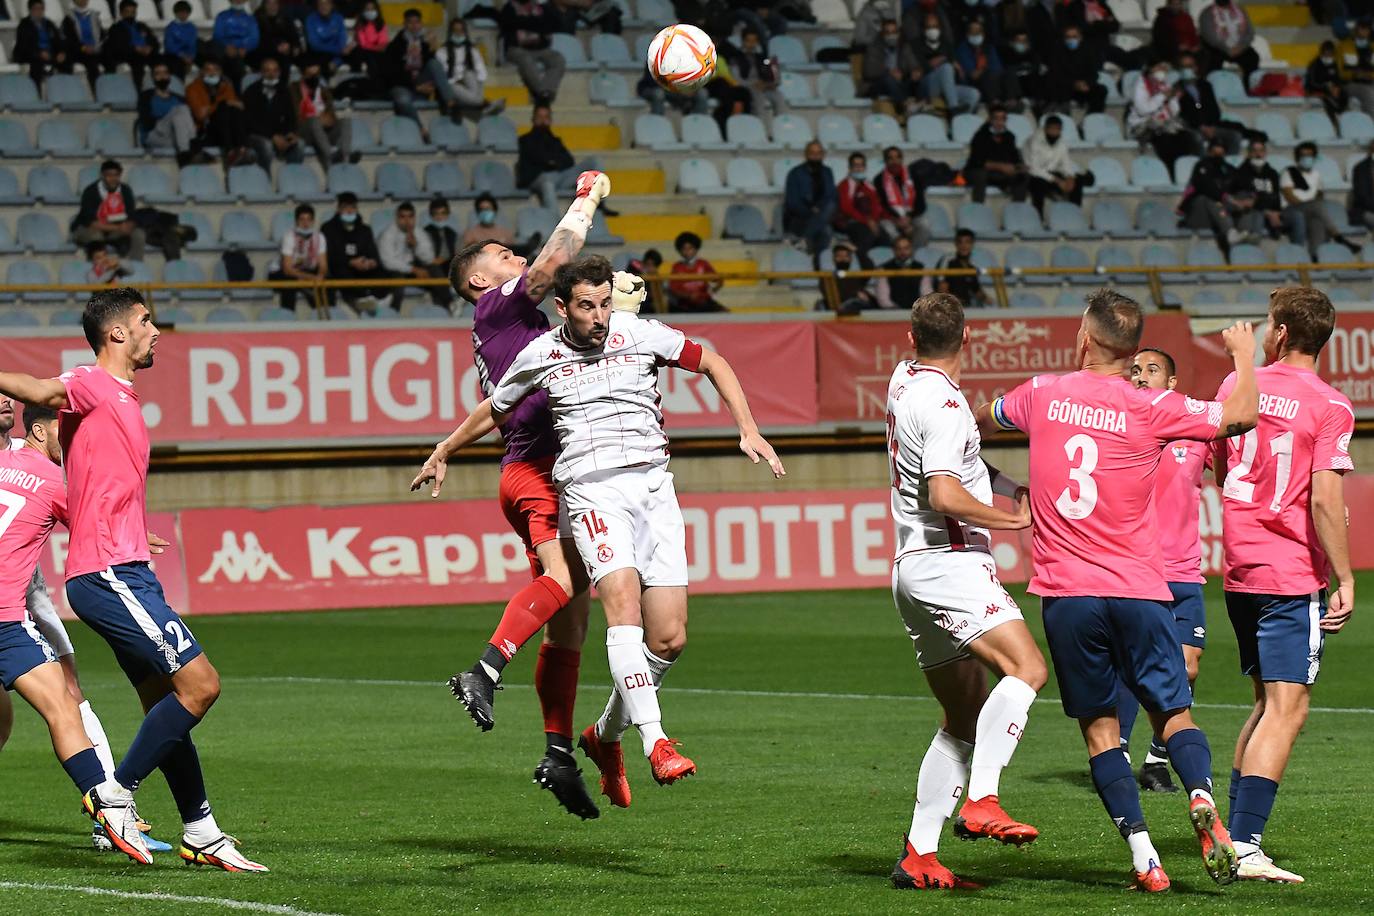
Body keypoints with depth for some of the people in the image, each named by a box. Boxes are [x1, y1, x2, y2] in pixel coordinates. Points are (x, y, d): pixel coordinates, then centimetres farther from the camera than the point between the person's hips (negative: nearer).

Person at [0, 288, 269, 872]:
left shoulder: (120, 397, 20)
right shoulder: (93, 386, -8)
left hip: (125, 573, 10)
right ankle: (115, 794, -5)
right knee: (199, 684, -13)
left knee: (167, 704, 12)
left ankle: (200, 833, 16)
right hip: (109, 575, -10)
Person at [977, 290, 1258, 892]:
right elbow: (1240, 416, -8)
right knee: (1173, 712, 9)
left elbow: (984, 419, 24)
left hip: (1064, 594, 1)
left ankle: (1143, 857, -6)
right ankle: (1202, 800, -21)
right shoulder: (1150, 409, -5)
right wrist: (1243, 355, 10)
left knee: (1099, 727, 6)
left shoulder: (1043, 394, 4)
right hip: (1137, 589, -1)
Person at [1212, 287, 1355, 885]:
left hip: (1238, 568, 7)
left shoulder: (1236, 386, 7)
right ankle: (1244, 847, -16)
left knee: (1269, 701, 20)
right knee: (1286, 709, -7)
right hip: (1293, 574, -7)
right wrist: (1344, 579, -10)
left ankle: (1230, 831, 19)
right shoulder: (1329, 408, -11)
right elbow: (1324, 503, -17)